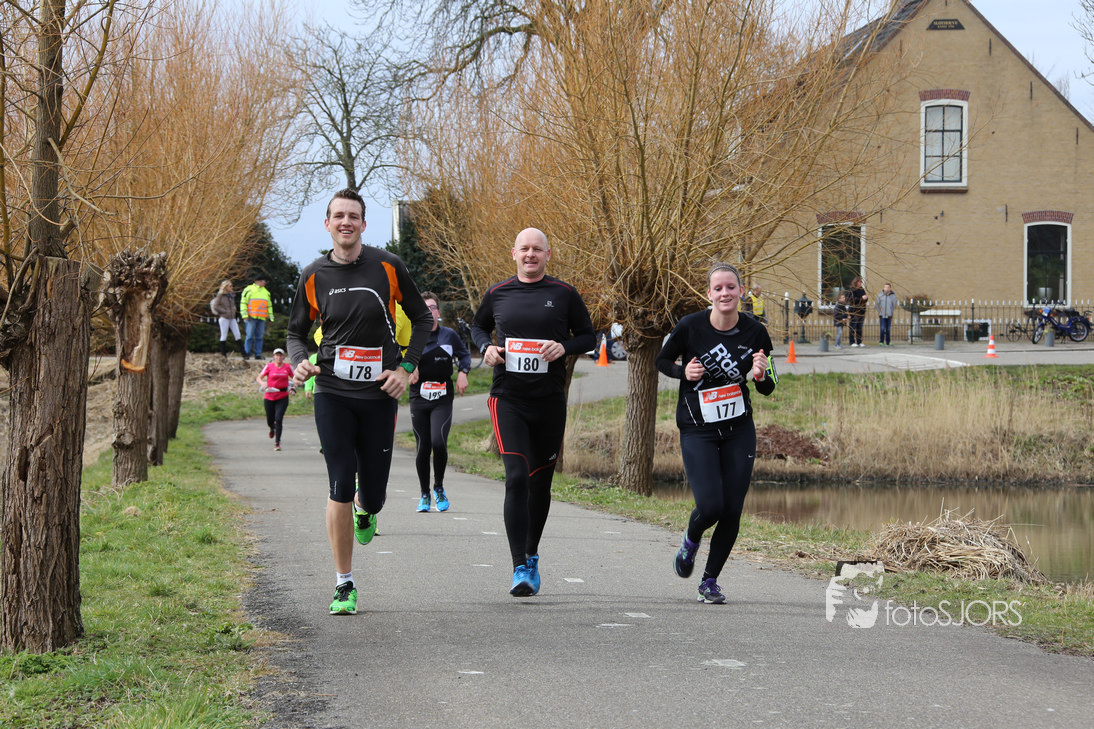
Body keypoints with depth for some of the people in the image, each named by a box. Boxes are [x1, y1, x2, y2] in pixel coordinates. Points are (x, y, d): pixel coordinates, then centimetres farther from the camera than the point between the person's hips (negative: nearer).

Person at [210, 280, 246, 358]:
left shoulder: (230, 295, 15)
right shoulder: (220, 295, -5)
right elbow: (215, 306, -9)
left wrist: (233, 310, 8)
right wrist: (225, 311, -12)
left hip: (232, 318, 6)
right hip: (224, 318, -6)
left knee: (237, 335, 0)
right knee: (224, 336, -1)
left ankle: (244, 354, -3)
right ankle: (223, 354, 6)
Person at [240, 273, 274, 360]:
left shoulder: (266, 292, 21)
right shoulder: (249, 290, 4)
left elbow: (269, 306, 26)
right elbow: (243, 302, 1)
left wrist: (270, 317, 19)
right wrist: (245, 315, -8)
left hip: (262, 318, 5)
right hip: (251, 317, -5)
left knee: (259, 337, 4)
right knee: (250, 336, -9)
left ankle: (258, 354, 6)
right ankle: (246, 352, -5)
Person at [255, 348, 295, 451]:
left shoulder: (288, 367, 2)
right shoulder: (269, 366, -2)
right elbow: (258, 378, 1)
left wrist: (293, 388, -2)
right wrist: (262, 383, -20)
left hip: (283, 397, -1)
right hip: (269, 397, 1)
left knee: (278, 419, -15)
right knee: (270, 421, 10)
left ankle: (277, 443, -8)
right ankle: (272, 428, 49)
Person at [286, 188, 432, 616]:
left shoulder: (388, 267, -1)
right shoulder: (314, 275, 3)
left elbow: (422, 319, 9)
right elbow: (296, 330, 15)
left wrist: (406, 367, -3)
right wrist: (299, 362, -6)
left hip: (379, 394, 0)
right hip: (332, 392, 0)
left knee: (372, 495, 3)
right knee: (340, 488, -9)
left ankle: (364, 512, 44)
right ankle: (344, 586, 3)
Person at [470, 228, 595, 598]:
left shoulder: (564, 294, 3)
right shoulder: (497, 293, 6)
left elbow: (588, 336, 9)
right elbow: (478, 326, 23)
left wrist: (564, 346, -11)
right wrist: (486, 347, 1)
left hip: (550, 401, 1)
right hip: (508, 400, -1)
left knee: (540, 483, 11)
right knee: (517, 478, -15)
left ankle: (531, 556, 32)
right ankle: (520, 568, -15)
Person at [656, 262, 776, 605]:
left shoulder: (755, 332, -5)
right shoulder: (690, 327, -11)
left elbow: (767, 389, 5)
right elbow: (662, 361, 6)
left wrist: (761, 375, -18)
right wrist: (684, 372, -15)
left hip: (740, 431, 3)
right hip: (698, 431, -2)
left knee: (732, 511, -2)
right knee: (710, 506, -16)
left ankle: (710, 580, 17)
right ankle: (690, 541, 21)